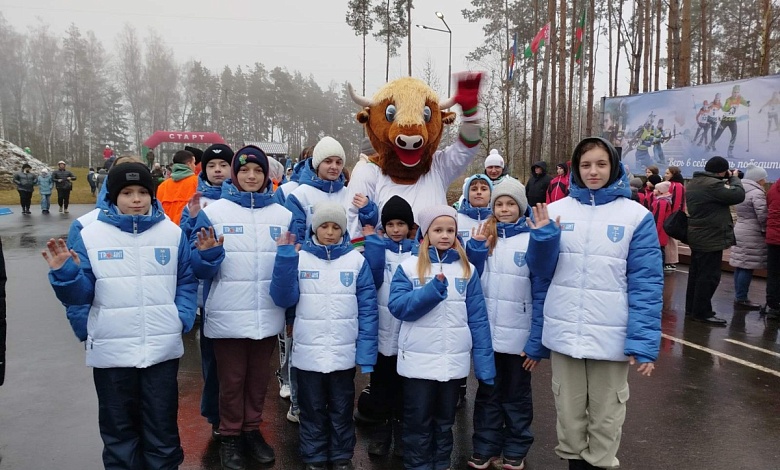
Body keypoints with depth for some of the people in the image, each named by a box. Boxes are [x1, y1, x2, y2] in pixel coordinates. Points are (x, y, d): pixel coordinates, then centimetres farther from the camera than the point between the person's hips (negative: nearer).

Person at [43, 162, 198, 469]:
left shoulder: (172, 233, 2)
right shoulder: (90, 235, -2)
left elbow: (187, 281, 8)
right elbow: (81, 295, 1)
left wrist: (182, 318, -6)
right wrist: (65, 274, -18)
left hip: (163, 349, 0)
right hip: (111, 351, 0)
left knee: (162, 430, 14)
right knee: (118, 430, 16)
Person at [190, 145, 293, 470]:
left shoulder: (283, 215, 5)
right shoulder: (213, 212, -3)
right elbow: (199, 268, -3)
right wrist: (208, 253, -23)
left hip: (268, 316, 3)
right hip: (227, 316, -2)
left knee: (259, 378, 16)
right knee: (231, 380, 10)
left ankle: (252, 430, 35)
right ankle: (229, 436, 30)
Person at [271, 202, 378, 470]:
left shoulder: (357, 260, -4)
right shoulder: (298, 258, -1)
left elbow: (367, 309, -4)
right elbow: (283, 299, -9)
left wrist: (366, 355, -8)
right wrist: (285, 256, -17)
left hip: (344, 353, 0)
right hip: (308, 353, 0)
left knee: (342, 410, 15)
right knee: (312, 411, 15)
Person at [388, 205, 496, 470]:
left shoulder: (467, 270, 3)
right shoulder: (408, 267, -3)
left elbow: (478, 319, 1)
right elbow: (397, 306, -12)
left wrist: (484, 364, -2)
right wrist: (433, 290, -22)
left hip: (455, 362, 2)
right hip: (418, 361, -2)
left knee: (445, 421, 18)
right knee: (418, 424, 9)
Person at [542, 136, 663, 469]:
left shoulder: (636, 215, -5)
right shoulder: (556, 210, 2)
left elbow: (647, 283, -7)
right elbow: (541, 269, 4)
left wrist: (644, 342, -12)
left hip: (611, 335, -2)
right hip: (564, 332, 2)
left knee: (606, 414, 13)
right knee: (569, 410, 16)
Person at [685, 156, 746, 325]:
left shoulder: (694, 183, 10)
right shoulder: (712, 184, -22)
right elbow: (738, 195, -17)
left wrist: (727, 180, 7)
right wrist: (734, 178, -1)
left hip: (697, 236, 10)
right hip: (711, 238, -10)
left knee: (696, 273, 15)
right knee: (709, 276, -4)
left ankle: (691, 308, 23)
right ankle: (702, 313, 1)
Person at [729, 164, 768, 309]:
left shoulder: (742, 191, 14)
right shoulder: (757, 193, -14)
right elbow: (762, 216, -20)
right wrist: (765, 230, -5)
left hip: (740, 231, 9)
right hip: (752, 234, -9)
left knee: (740, 266, 10)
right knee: (747, 267, -5)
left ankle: (738, 297, 15)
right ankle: (741, 299, -2)